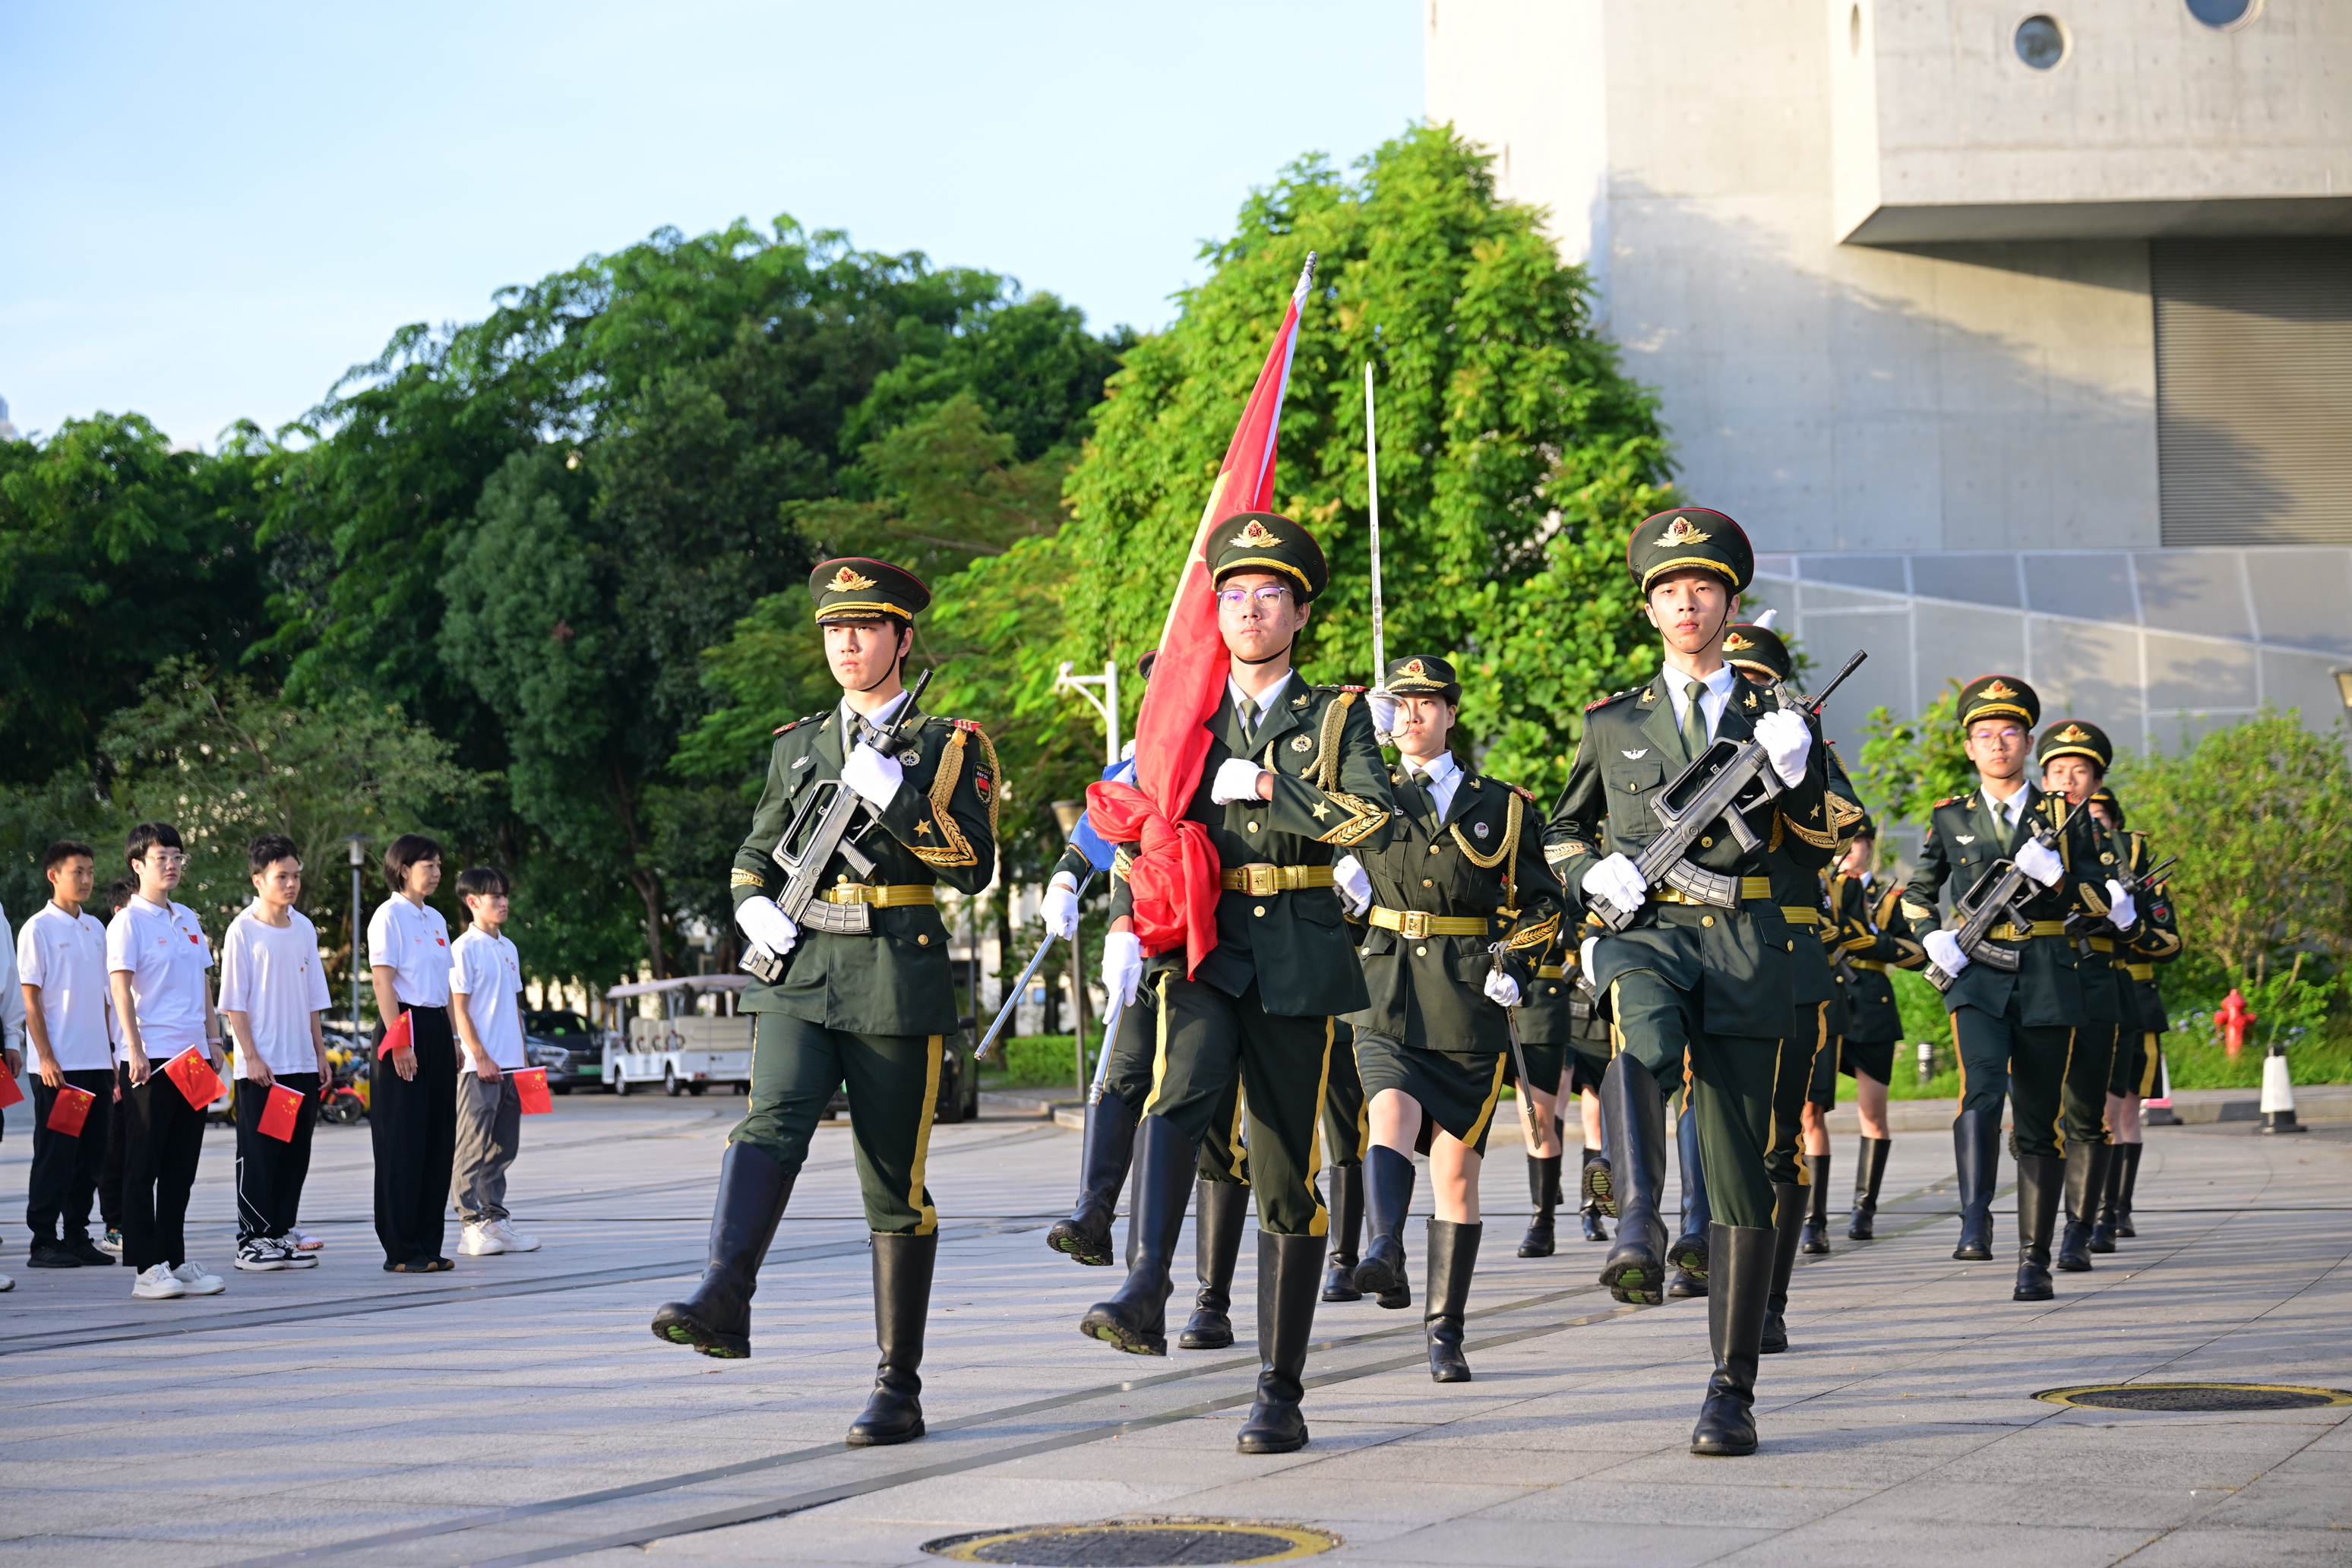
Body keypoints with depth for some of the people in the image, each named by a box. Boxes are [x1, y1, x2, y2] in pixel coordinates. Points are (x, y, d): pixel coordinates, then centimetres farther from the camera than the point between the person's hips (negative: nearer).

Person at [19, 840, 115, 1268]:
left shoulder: (95, 929, 14)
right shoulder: (38, 929, -6)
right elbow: (30, 998, -9)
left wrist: (111, 1055, 14)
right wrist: (46, 1058, -15)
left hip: (97, 1061, 6)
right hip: (59, 1064, -6)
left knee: (91, 1154, 8)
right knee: (54, 1155, -3)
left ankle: (77, 1236, 15)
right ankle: (44, 1243, 2)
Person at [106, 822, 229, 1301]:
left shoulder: (188, 919, 16)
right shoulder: (129, 921, -5)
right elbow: (121, 988, -11)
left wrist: (214, 1043, 14)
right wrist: (135, 1051, -18)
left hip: (194, 1054, 7)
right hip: (152, 1058, -7)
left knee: (182, 1165, 9)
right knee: (145, 1163, -3)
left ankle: (175, 1262, 15)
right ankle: (146, 1268, -3)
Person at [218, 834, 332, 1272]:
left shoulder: (304, 928, 10)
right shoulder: (243, 931, -6)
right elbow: (235, 1002, -8)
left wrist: (320, 1051, 12)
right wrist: (251, 1056, -14)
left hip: (302, 1064, 6)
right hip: (261, 1067, -6)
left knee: (296, 1153, 8)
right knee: (258, 1154, -1)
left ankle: (280, 1234, 16)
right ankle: (252, 1240, 5)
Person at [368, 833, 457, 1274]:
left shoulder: (435, 919, 16)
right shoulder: (390, 916, -8)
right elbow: (383, 982, -14)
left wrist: (452, 1037, 14)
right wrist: (399, 1042, -19)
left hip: (436, 1028, 8)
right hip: (404, 1024, -8)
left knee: (438, 1140, 8)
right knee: (403, 1144, -4)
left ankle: (428, 1244, 13)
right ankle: (401, 1250, -1)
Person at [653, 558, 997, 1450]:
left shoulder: (949, 744, 4)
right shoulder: (798, 744, 16)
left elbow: (973, 866, -6)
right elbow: (755, 854, 25)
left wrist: (891, 792, -16)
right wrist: (756, 908, 3)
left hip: (897, 977, -3)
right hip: (798, 972, 3)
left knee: (894, 1183, 1)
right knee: (773, 1119, -23)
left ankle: (899, 1389, 7)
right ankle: (723, 1301, -41)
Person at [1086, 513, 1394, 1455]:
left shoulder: (1338, 717, 7)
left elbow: (1373, 819, -9)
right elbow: (1138, 836, 14)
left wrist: (1260, 786, -11)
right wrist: (1125, 925, -2)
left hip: (1297, 961, 0)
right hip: (1200, 949, 1)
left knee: (1287, 1179, 2)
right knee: (1181, 1092, -32)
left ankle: (1281, 1394, 10)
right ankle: (1144, 1293, -45)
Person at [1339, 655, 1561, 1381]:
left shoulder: (1500, 805, 10)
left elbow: (1541, 900, 15)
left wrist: (1514, 968, 0)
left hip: (1469, 1008, 0)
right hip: (1387, 999, 0)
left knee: (1456, 1171, 2)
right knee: (1391, 1118, -28)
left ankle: (1445, 1329, 11)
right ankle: (1385, 1251, -46)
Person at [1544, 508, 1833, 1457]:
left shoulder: (1776, 721, 13)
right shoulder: (1613, 725, 14)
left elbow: (1818, 852, 12)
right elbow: (1563, 833, 24)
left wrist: (1796, 776, -7)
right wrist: (1592, 873, 2)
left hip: (1744, 948, 0)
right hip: (1642, 929, 0)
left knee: (1739, 1169, 0)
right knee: (1640, 1035, -39)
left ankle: (1732, 1389, 5)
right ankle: (1639, 1226, -54)